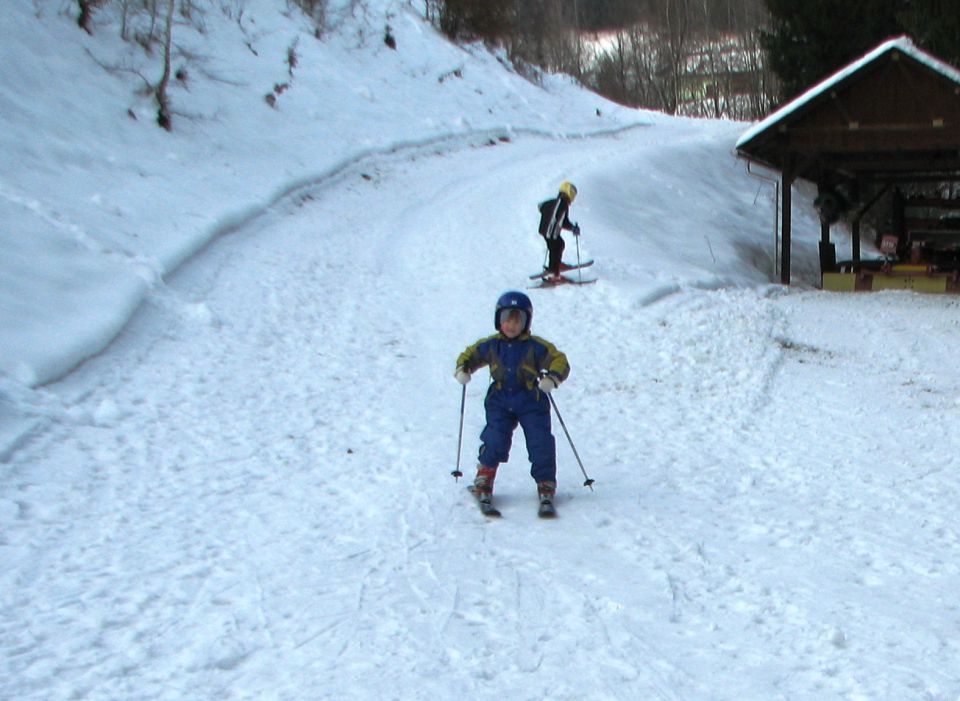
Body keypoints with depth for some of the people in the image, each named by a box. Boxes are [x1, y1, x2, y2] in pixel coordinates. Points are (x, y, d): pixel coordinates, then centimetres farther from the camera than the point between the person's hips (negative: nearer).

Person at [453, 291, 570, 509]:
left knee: (541, 443, -7)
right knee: (495, 440, -14)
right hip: (500, 400, 1)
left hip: (531, 402, -1)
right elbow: (470, 356, 14)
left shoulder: (536, 347, -6)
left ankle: (546, 485, 8)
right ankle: (484, 479, 4)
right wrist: (462, 369, -7)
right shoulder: (490, 346, 2)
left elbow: (560, 361, -8)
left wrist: (552, 378, -28)